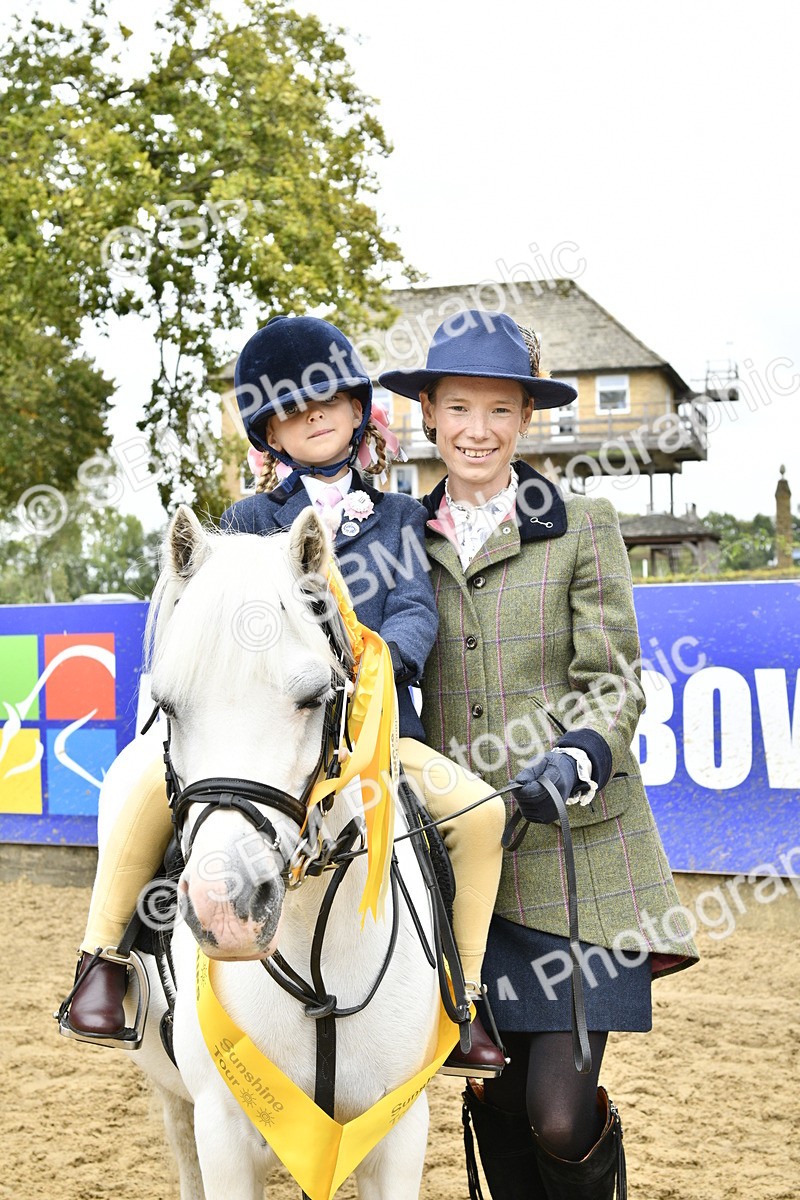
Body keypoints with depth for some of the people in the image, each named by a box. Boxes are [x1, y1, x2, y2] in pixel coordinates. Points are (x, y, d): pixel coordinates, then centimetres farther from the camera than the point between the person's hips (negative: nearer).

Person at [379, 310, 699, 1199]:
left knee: (560, 1115, -6)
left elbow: (612, 683, -4)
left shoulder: (583, 527, 0)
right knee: (493, 1100, 10)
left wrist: (575, 760, -21)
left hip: (575, 853, -3)